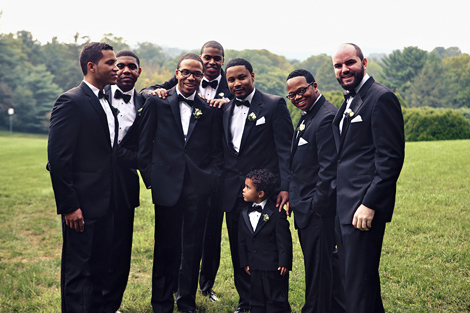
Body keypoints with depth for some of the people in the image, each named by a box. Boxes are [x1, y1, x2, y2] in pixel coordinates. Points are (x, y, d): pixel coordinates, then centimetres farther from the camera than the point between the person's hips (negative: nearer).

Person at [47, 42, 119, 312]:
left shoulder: (106, 103, 14)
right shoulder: (71, 102, -13)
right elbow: (57, 158, -17)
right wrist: (69, 206, -18)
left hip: (106, 204, 9)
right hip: (82, 206, -8)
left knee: (102, 267, 18)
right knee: (78, 271, 2)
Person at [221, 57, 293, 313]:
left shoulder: (274, 105, -3)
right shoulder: (225, 110, 12)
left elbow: (285, 149, -8)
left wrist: (285, 187, -16)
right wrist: (219, 186, 9)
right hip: (233, 194, 5)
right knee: (239, 251, 11)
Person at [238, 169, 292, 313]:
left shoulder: (277, 213, -12)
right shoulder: (245, 214, 6)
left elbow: (284, 240, -12)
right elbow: (242, 241, 10)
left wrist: (284, 263, -14)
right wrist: (245, 263, 7)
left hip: (274, 268, -6)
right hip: (255, 268, 6)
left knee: (276, 301, 5)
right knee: (256, 300, 13)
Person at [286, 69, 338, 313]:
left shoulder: (327, 117, -17)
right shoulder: (306, 117, 15)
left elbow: (329, 168, -20)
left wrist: (318, 206, -18)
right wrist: (293, 198, 16)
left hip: (318, 210, -10)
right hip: (304, 207, 10)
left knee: (318, 267, -1)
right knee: (313, 264, 17)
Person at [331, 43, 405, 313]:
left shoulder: (381, 98, -11)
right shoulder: (349, 102, 18)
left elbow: (391, 158, -17)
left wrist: (369, 204, -21)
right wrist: (334, 199, 16)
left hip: (363, 208, -10)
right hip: (344, 207, 10)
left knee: (359, 282, -5)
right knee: (352, 277, 17)